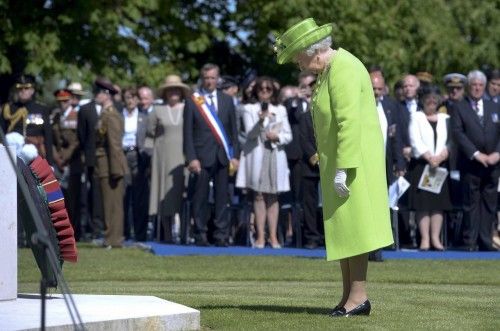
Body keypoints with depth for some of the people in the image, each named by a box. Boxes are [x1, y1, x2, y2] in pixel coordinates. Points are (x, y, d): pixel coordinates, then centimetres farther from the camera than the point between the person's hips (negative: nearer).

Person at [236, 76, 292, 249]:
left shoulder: (280, 110, 13)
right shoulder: (249, 109, 5)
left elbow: (288, 136, 11)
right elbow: (250, 134, -7)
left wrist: (278, 137, -10)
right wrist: (260, 120, -24)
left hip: (275, 155, 2)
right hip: (256, 155, -2)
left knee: (272, 197, 2)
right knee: (259, 196, -4)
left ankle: (273, 236, 1)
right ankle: (260, 236, -5)